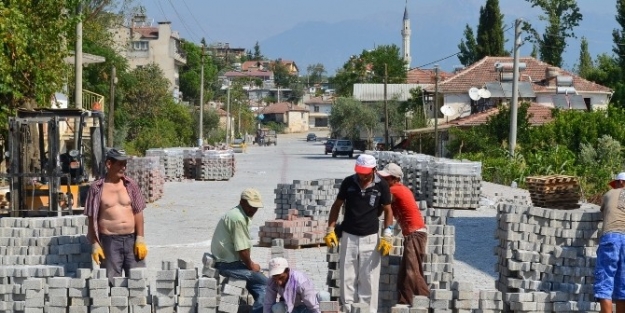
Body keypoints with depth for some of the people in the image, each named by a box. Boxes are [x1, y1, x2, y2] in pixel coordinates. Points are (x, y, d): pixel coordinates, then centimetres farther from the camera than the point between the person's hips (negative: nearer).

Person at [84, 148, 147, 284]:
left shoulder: (131, 185, 6)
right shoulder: (97, 188, 0)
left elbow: (138, 213, 6)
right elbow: (92, 219, 2)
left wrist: (140, 239, -1)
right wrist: (95, 244, -3)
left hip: (131, 239, 2)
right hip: (110, 241, -2)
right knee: (112, 282, 1)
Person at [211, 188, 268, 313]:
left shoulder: (237, 214, 12)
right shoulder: (238, 219, -21)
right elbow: (242, 249, -22)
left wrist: (250, 264, 5)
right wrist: (251, 265, -6)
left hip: (226, 260, 10)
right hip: (228, 264, -10)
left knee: (258, 285, 18)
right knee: (265, 283, -8)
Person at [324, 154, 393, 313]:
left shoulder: (381, 186, -5)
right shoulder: (348, 182, -2)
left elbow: (388, 211, 3)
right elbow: (337, 205, 8)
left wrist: (387, 235, -5)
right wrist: (330, 230, 1)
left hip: (370, 238, -1)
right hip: (348, 236, 2)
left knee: (369, 279, 0)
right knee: (347, 278, 5)